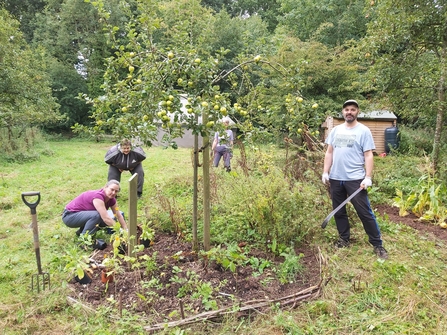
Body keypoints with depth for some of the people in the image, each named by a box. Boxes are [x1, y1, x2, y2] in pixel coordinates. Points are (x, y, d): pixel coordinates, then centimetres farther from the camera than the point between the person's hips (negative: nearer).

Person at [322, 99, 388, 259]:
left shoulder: (363, 131, -2)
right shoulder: (336, 130, 11)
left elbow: (368, 156, -6)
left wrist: (368, 177, -15)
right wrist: (325, 172, 5)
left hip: (355, 179, -5)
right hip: (335, 179, 5)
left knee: (365, 212, -1)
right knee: (339, 212, 13)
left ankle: (377, 244, 10)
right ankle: (344, 239, 28)